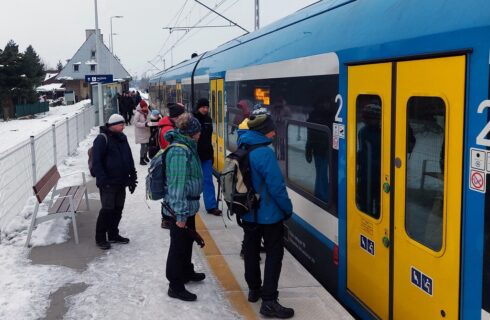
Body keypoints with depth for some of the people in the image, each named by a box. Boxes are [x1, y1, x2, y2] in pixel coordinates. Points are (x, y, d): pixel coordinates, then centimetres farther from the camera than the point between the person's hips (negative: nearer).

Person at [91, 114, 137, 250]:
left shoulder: (122, 138, 11)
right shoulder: (102, 139, -13)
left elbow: (129, 158, 18)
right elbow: (96, 162, -16)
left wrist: (132, 177, 15)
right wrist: (102, 180, -21)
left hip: (121, 182, 7)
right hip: (108, 183, -7)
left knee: (118, 209, 13)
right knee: (107, 210, -3)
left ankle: (113, 234, 26)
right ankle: (100, 238, 9)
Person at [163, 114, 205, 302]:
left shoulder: (186, 147, 9)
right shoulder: (180, 152, -23)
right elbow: (177, 185, -26)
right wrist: (180, 214, -25)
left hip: (189, 205, 10)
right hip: (181, 208, -10)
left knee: (187, 240, 25)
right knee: (179, 245, 1)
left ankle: (187, 272, 44)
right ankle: (175, 286, 13)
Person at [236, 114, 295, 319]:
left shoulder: (242, 149, 2)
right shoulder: (264, 153, -24)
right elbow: (276, 186, -22)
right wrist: (288, 209, -9)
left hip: (248, 213, 8)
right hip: (268, 215, -8)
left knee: (251, 251, 18)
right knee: (274, 254, 0)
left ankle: (254, 289, 34)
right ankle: (269, 302, -2)